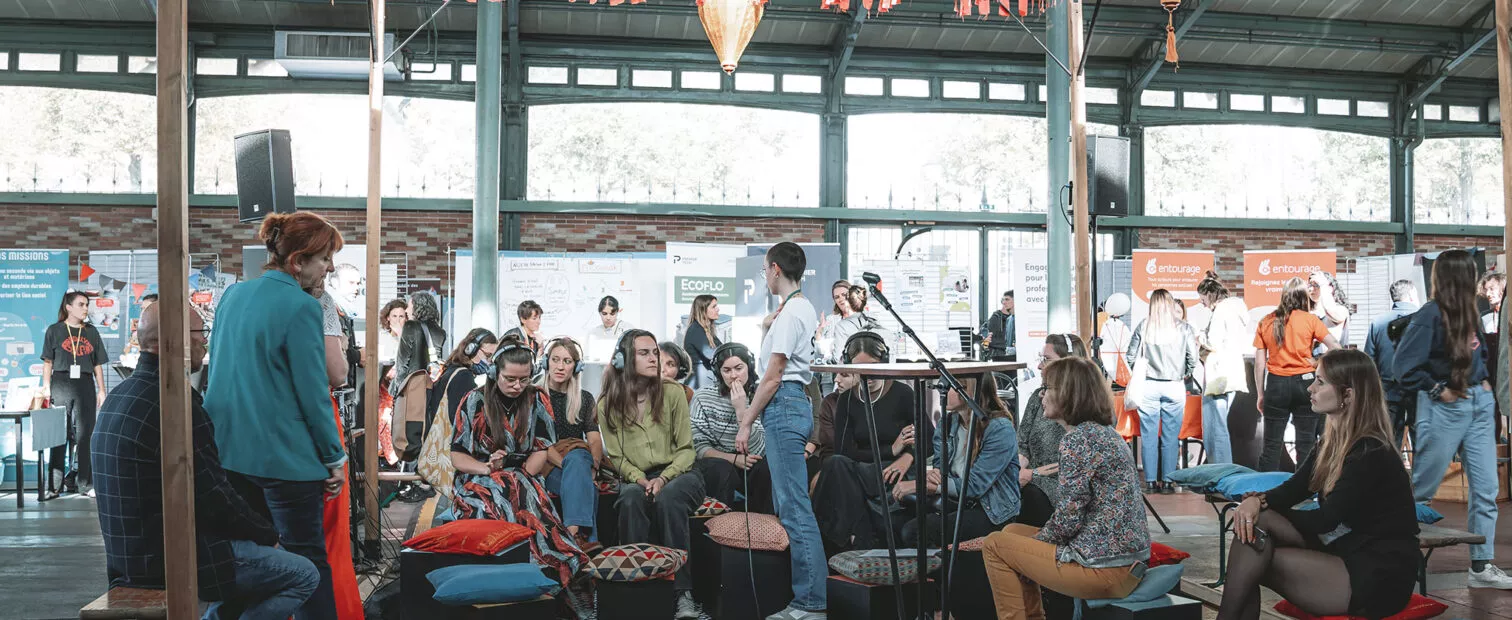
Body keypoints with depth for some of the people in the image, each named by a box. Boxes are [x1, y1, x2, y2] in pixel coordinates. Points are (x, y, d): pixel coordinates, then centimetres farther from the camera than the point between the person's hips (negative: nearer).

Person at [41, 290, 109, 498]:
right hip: (61, 385, -2)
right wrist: (46, 388, -4)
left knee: (84, 435, 1)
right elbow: (48, 362, 4)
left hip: (85, 386, 2)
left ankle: (83, 482, 6)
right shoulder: (54, 331, 6)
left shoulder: (91, 332, 13)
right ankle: (54, 486, 4)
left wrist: (101, 390, 7)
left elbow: (98, 364, 13)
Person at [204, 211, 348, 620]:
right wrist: (335, 459, -5)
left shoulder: (233, 295, 8)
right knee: (308, 560, 0)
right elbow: (313, 391, -14)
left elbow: (217, 370, 18)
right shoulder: (301, 307, -15)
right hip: (286, 457, -7)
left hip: (231, 450, 8)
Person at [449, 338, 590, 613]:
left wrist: (521, 477, -16)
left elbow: (541, 452, 2)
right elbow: (457, 457, 3)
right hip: (479, 482, -1)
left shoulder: (537, 401, 7)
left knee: (522, 494, -36)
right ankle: (565, 576, -37)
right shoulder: (474, 401, 4)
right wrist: (487, 468, -17)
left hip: (525, 480, 1)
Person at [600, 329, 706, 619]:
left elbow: (685, 449, 0)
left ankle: (684, 592, -36)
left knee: (667, 498, -37)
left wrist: (663, 479, -17)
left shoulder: (672, 392, 0)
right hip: (637, 479, 1)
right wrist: (641, 480, -15)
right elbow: (616, 456, 4)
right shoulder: (608, 405, 3)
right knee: (631, 499, -36)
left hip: (678, 475, -1)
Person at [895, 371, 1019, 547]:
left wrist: (919, 485, -23)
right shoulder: (947, 422, 5)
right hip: (957, 502, 6)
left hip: (993, 513, -6)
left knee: (914, 532, -25)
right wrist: (931, 475, -16)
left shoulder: (1000, 429, -17)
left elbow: (975, 485, -21)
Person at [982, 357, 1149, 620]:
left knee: (995, 545, 0)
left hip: (1106, 568, -10)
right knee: (1013, 532, 19)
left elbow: (1068, 518, -18)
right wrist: (1034, 541, 12)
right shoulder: (1105, 432, 13)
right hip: (1128, 558, 10)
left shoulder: (1078, 439, -16)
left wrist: (1035, 541, 0)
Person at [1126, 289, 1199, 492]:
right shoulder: (1184, 328, -3)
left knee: (1148, 436, 5)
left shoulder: (1143, 326, -1)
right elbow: (1193, 358, -2)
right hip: (1174, 387, 0)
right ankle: (1167, 481, 7)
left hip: (1148, 386, 0)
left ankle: (1150, 482, 8)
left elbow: (1131, 356, 2)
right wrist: (1186, 376, 16)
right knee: (1170, 437, 6)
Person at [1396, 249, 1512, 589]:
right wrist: (1437, 389, -12)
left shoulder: (1469, 313, 7)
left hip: (1479, 404, 7)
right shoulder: (1431, 315, -16)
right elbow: (1404, 366, -18)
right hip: (1444, 408, -7)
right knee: (1422, 489, 3)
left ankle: (1482, 566, 12)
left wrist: (1484, 381, 4)